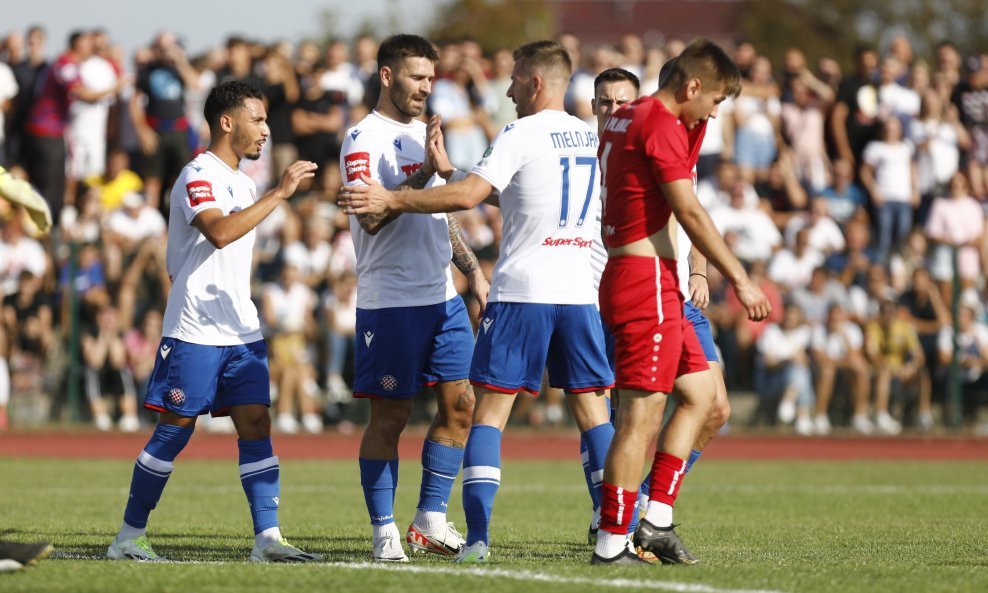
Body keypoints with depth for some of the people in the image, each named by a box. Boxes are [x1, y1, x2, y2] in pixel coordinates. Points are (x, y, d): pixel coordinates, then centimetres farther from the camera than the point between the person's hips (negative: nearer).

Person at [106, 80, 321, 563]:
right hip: (194, 329, -8)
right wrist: (279, 193, -29)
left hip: (241, 331, 8)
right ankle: (129, 538, 6)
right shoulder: (198, 177, -11)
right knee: (175, 429, -3)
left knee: (256, 424, -2)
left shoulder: (241, 182, 18)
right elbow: (219, 233, -29)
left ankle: (267, 538, -6)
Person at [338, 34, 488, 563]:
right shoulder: (365, 138, -9)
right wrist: (427, 170, -25)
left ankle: (430, 521, 13)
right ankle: (385, 533, 2)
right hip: (389, 301, -8)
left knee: (460, 404, 4)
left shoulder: (424, 134, 17)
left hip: (442, 297, 8)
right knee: (389, 417, -3)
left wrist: (473, 270, 20)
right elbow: (372, 217, -20)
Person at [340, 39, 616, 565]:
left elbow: (468, 195, -17)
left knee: (490, 408, -1)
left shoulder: (521, 135, -8)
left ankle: (478, 536, -8)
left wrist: (392, 200, -11)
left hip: (521, 292, -6)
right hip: (578, 292, 6)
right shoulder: (591, 139, 13)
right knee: (590, 405, 9)